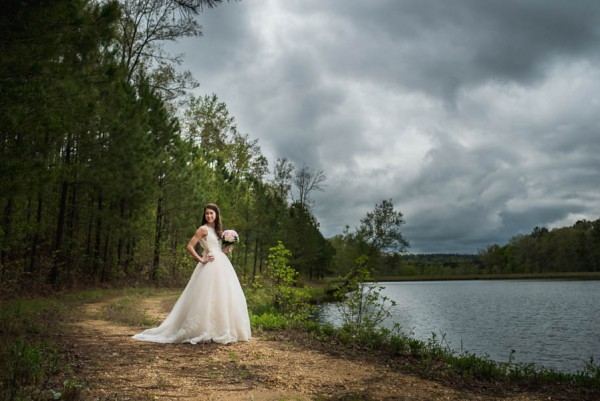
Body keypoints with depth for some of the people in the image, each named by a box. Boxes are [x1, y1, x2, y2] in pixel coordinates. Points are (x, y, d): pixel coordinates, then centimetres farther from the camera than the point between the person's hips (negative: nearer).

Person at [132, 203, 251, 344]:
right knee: (208, 297, -7)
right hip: (211, 265, -8)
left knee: (222, 297, 8)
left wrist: (226, 249, 7)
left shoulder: (216, 230, 19)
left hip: (222, 265, 8)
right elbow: (189, 247, -12)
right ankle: (204, 332, 0)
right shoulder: (203, 229, -4)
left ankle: (219, 331, 16)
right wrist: (201, 260, -14)